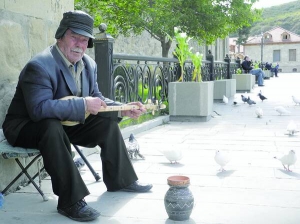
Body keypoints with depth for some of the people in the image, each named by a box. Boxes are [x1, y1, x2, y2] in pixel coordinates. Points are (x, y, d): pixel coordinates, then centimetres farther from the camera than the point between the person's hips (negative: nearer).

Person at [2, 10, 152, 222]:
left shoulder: (89, 64, -1)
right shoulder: (39, 66, -27)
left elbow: (96, 98, 6)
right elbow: (39, 109, -39)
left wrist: (123, 110, -11)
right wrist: (83, 105, -38)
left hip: (66, 124, 8)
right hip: (26, 126, -8)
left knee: (108, 121, 1)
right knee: (52, 127, -39)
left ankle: (121, 180, 11)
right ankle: (70, 201, -33)